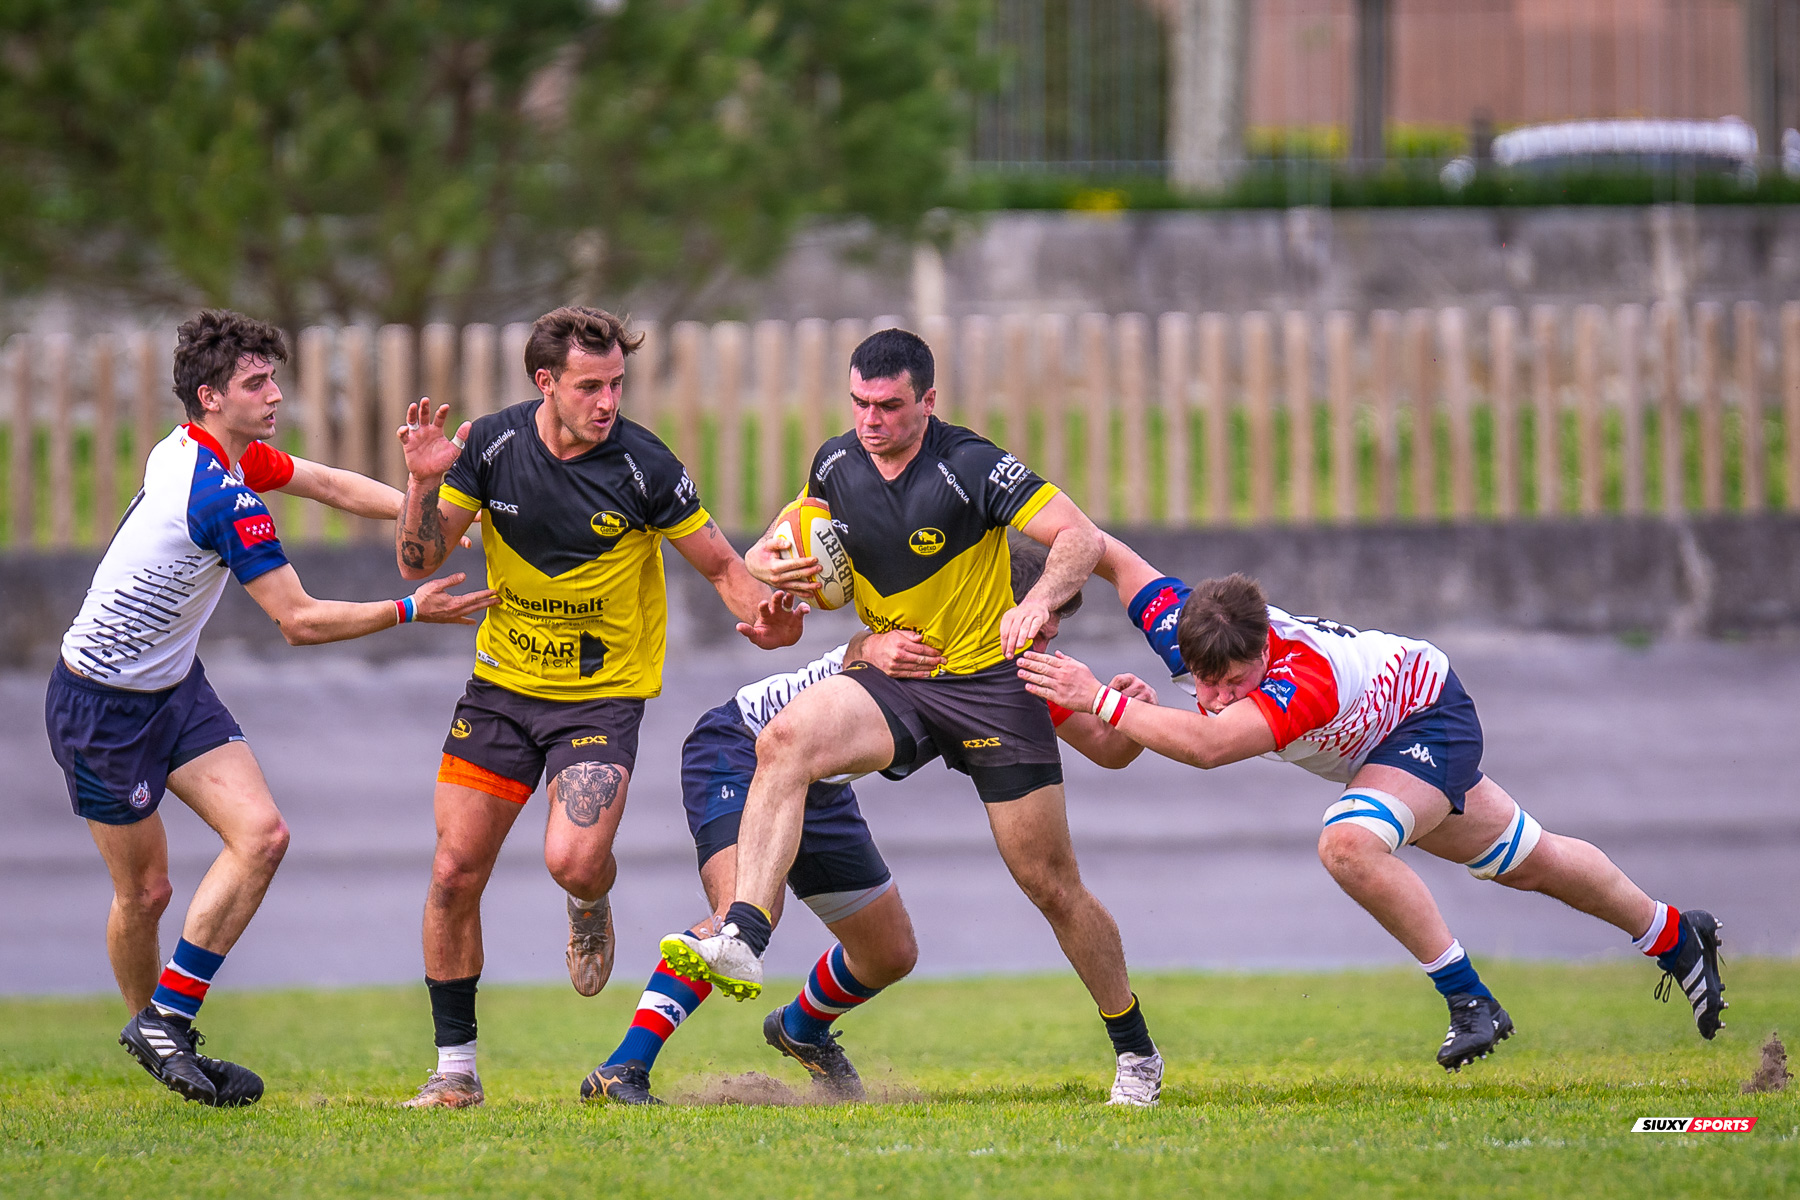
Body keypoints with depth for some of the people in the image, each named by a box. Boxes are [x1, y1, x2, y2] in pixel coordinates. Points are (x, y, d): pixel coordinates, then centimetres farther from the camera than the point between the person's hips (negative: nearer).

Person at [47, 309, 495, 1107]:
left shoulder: (206, 449, 1)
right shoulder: (225, 495, -26)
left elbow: (330, 484, 13)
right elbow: (299, 623, -23)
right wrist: (409, 611, -17)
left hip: (176, 684, 9)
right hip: (103, 705, -9)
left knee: (261, 835, -6)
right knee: (145, 891, 0)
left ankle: (165, 1024, 0)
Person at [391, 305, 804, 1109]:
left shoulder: (644, 467, -16)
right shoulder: (491, 446, -8)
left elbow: (720, 565, -6)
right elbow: (418, 563, -4)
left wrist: (763, 614, -26)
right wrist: (423, 483, -22)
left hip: (603, 692, -3)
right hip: (502, 683, 3)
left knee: (573, 861, -23)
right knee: (454, 872, -3)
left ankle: (590, 907, 17)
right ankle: (455, 1066, 11)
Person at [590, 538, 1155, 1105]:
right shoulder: (924, 638, -26)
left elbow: (1109, 748, -1)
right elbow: (860, 654, -44)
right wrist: (875, 651, -68)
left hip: (820, 791, 8)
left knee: (891, 955, 12)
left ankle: (802, 1029, 45)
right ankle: (622, 1069, -33)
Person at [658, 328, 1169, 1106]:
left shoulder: (971, 467, -16)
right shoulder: (836, 465, 1)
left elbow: (1080, 537, -20)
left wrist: (1041, 599, -40)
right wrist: (774, 564, -5)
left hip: (990, 684, -4)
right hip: (892, 681, 4)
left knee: (1050, 883, -2)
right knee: (785, 741, -27)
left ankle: (1135, 1050, 17)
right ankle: (742, 941, -38)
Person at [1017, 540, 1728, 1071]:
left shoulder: (1306, 678, -46)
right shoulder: (1184, 633, -27)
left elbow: (1207, 745, -60)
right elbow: (1113, 555, -12)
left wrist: (1098, 698, -57)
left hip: (1428, 717, -8)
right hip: (1376, 741, 8)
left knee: (1348, 844, -34)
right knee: (1528, 861, 22)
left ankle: (1469, 998, -17)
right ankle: (1674, 935, 43)